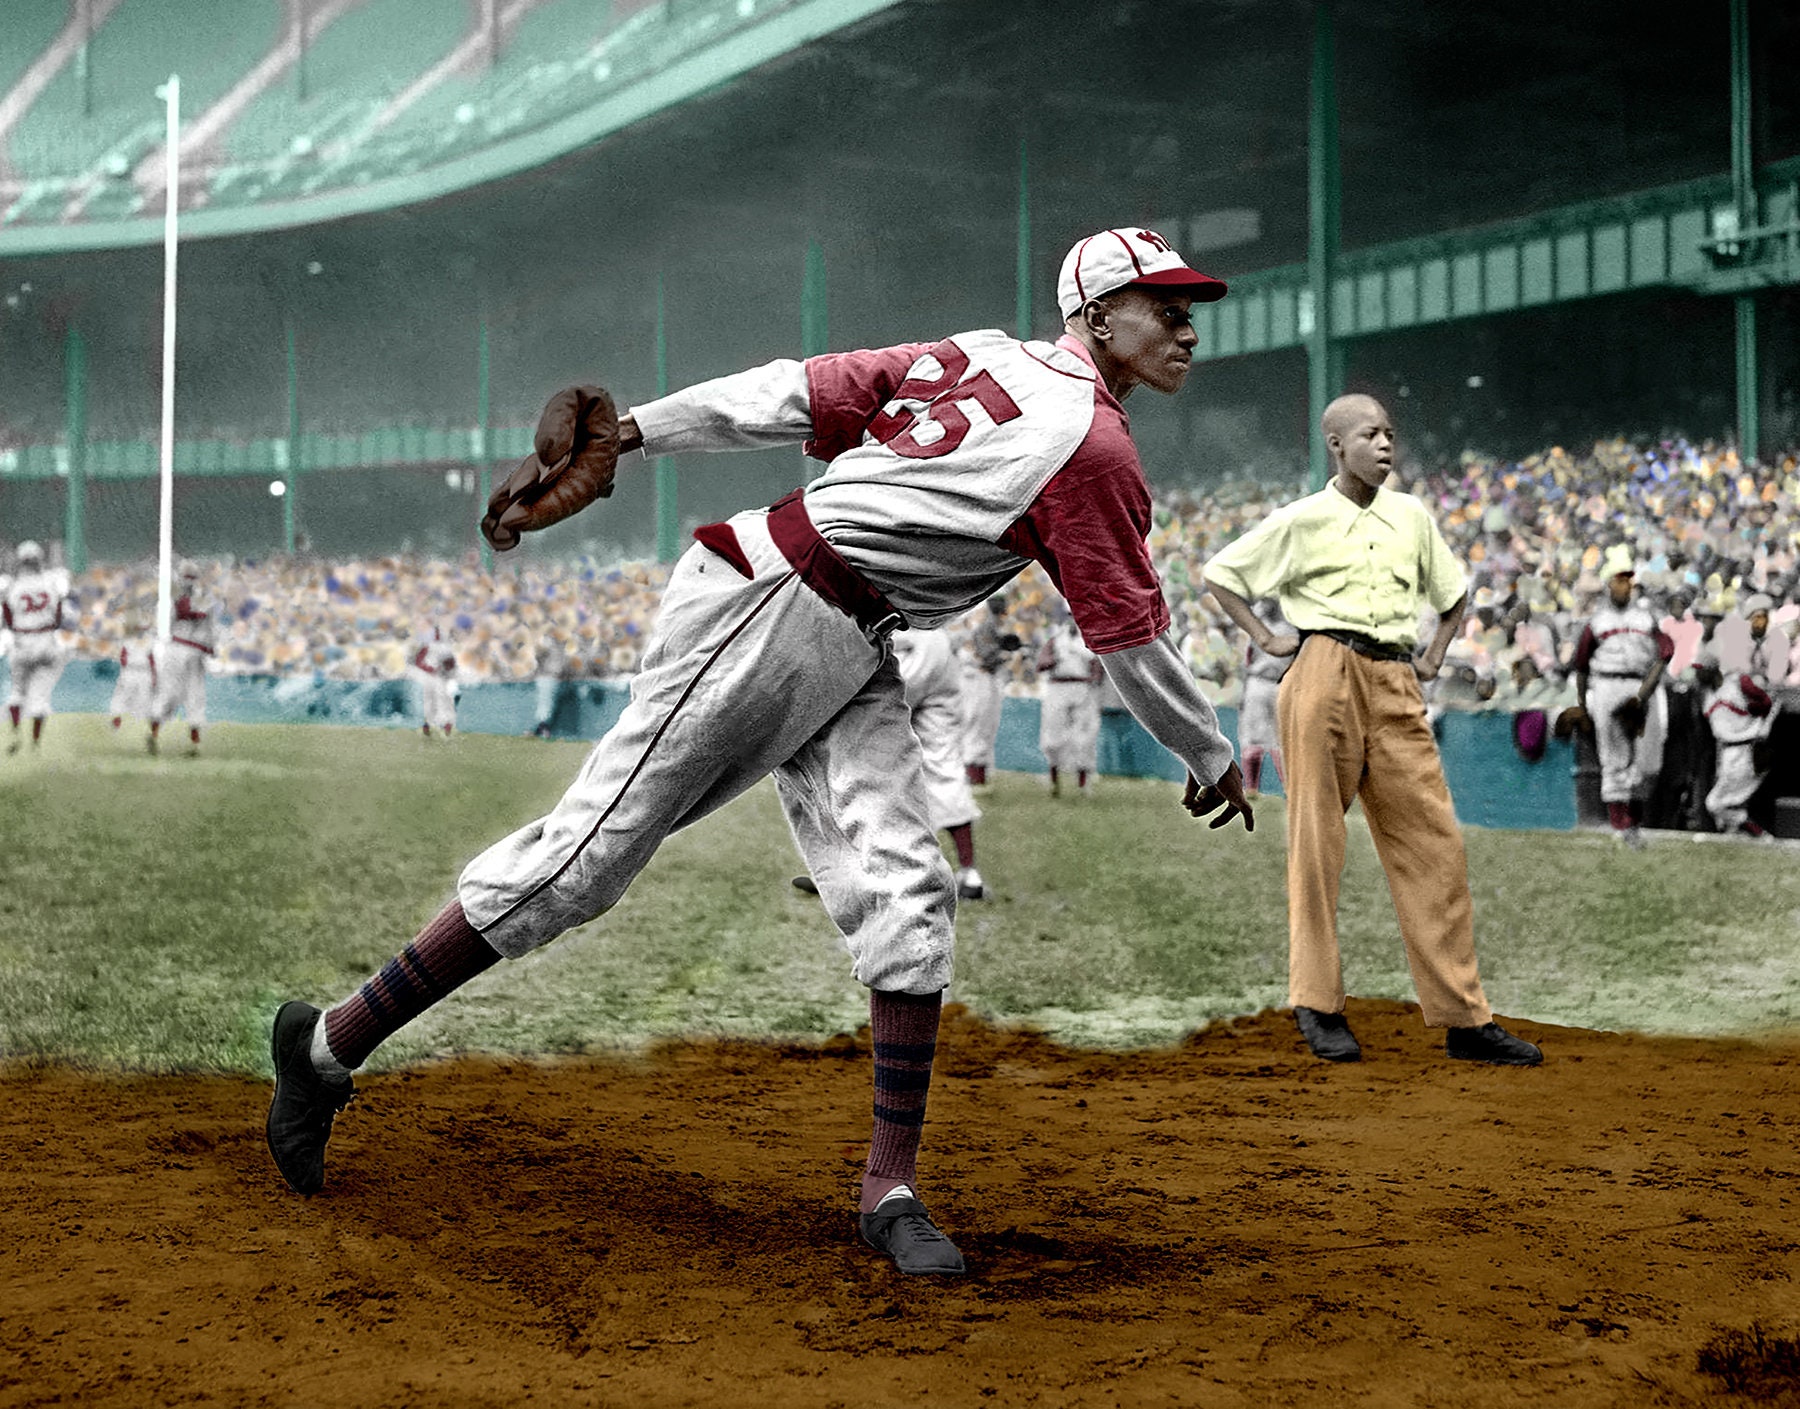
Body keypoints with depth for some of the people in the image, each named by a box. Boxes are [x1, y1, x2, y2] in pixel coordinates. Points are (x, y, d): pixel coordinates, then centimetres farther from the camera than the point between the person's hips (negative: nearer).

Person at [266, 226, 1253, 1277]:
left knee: (906, 895, -2)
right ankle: (332, 1043, 4)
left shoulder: (976, 356, 13)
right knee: (591, 851, -6)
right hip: (763, 611, -9)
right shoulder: (1096, 449, -11)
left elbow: (796, 393, 6)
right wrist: (1212, 756, 10)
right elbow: (1134, 643, -5)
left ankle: (892, 1185, 0)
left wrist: (628, 433, 3)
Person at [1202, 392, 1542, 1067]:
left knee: (1434, 843, -2)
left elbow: (1454, 594, 29)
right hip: (1325, 676, -4)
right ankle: (1317, 1006, 7)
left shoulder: (1413, 516, 15)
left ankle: (1464, 1016, 0)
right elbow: (1220, 573, 9)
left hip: (1396, 685, 4)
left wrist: (1433, 658, 15)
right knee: (1317, 839, -2)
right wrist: (1269, 638, 2)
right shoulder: (1303, 520, 3)